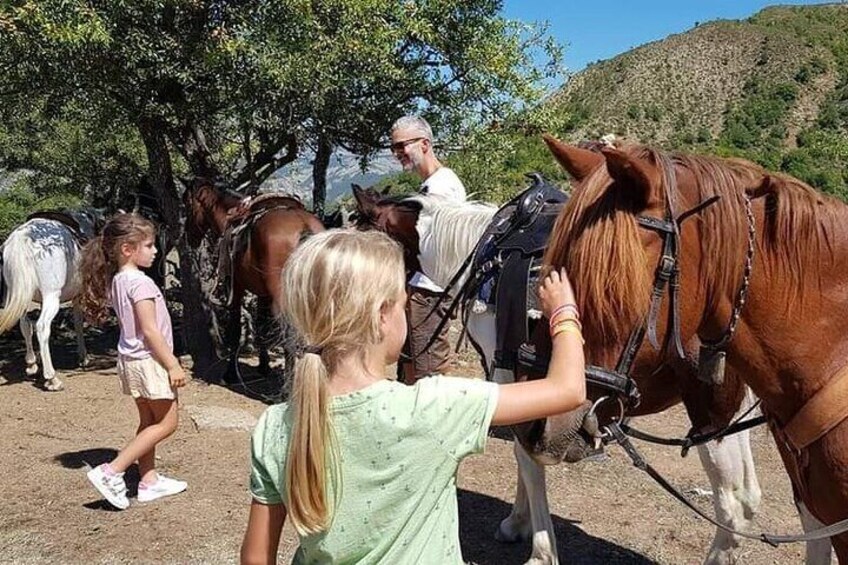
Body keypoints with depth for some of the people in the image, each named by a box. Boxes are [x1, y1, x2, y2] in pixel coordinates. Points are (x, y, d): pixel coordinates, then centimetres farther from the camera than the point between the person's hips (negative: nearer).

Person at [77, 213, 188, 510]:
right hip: (149, 361, -9)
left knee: (149, 422, 17)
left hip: (131, 360, 9)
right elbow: (150, 331, -24)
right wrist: (173, 365, -18)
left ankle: (149, 481, 24)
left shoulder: (116, 280, 7)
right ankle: (111, 472, -3)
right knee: (167, 422, 1)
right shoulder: (140, 282, -21)